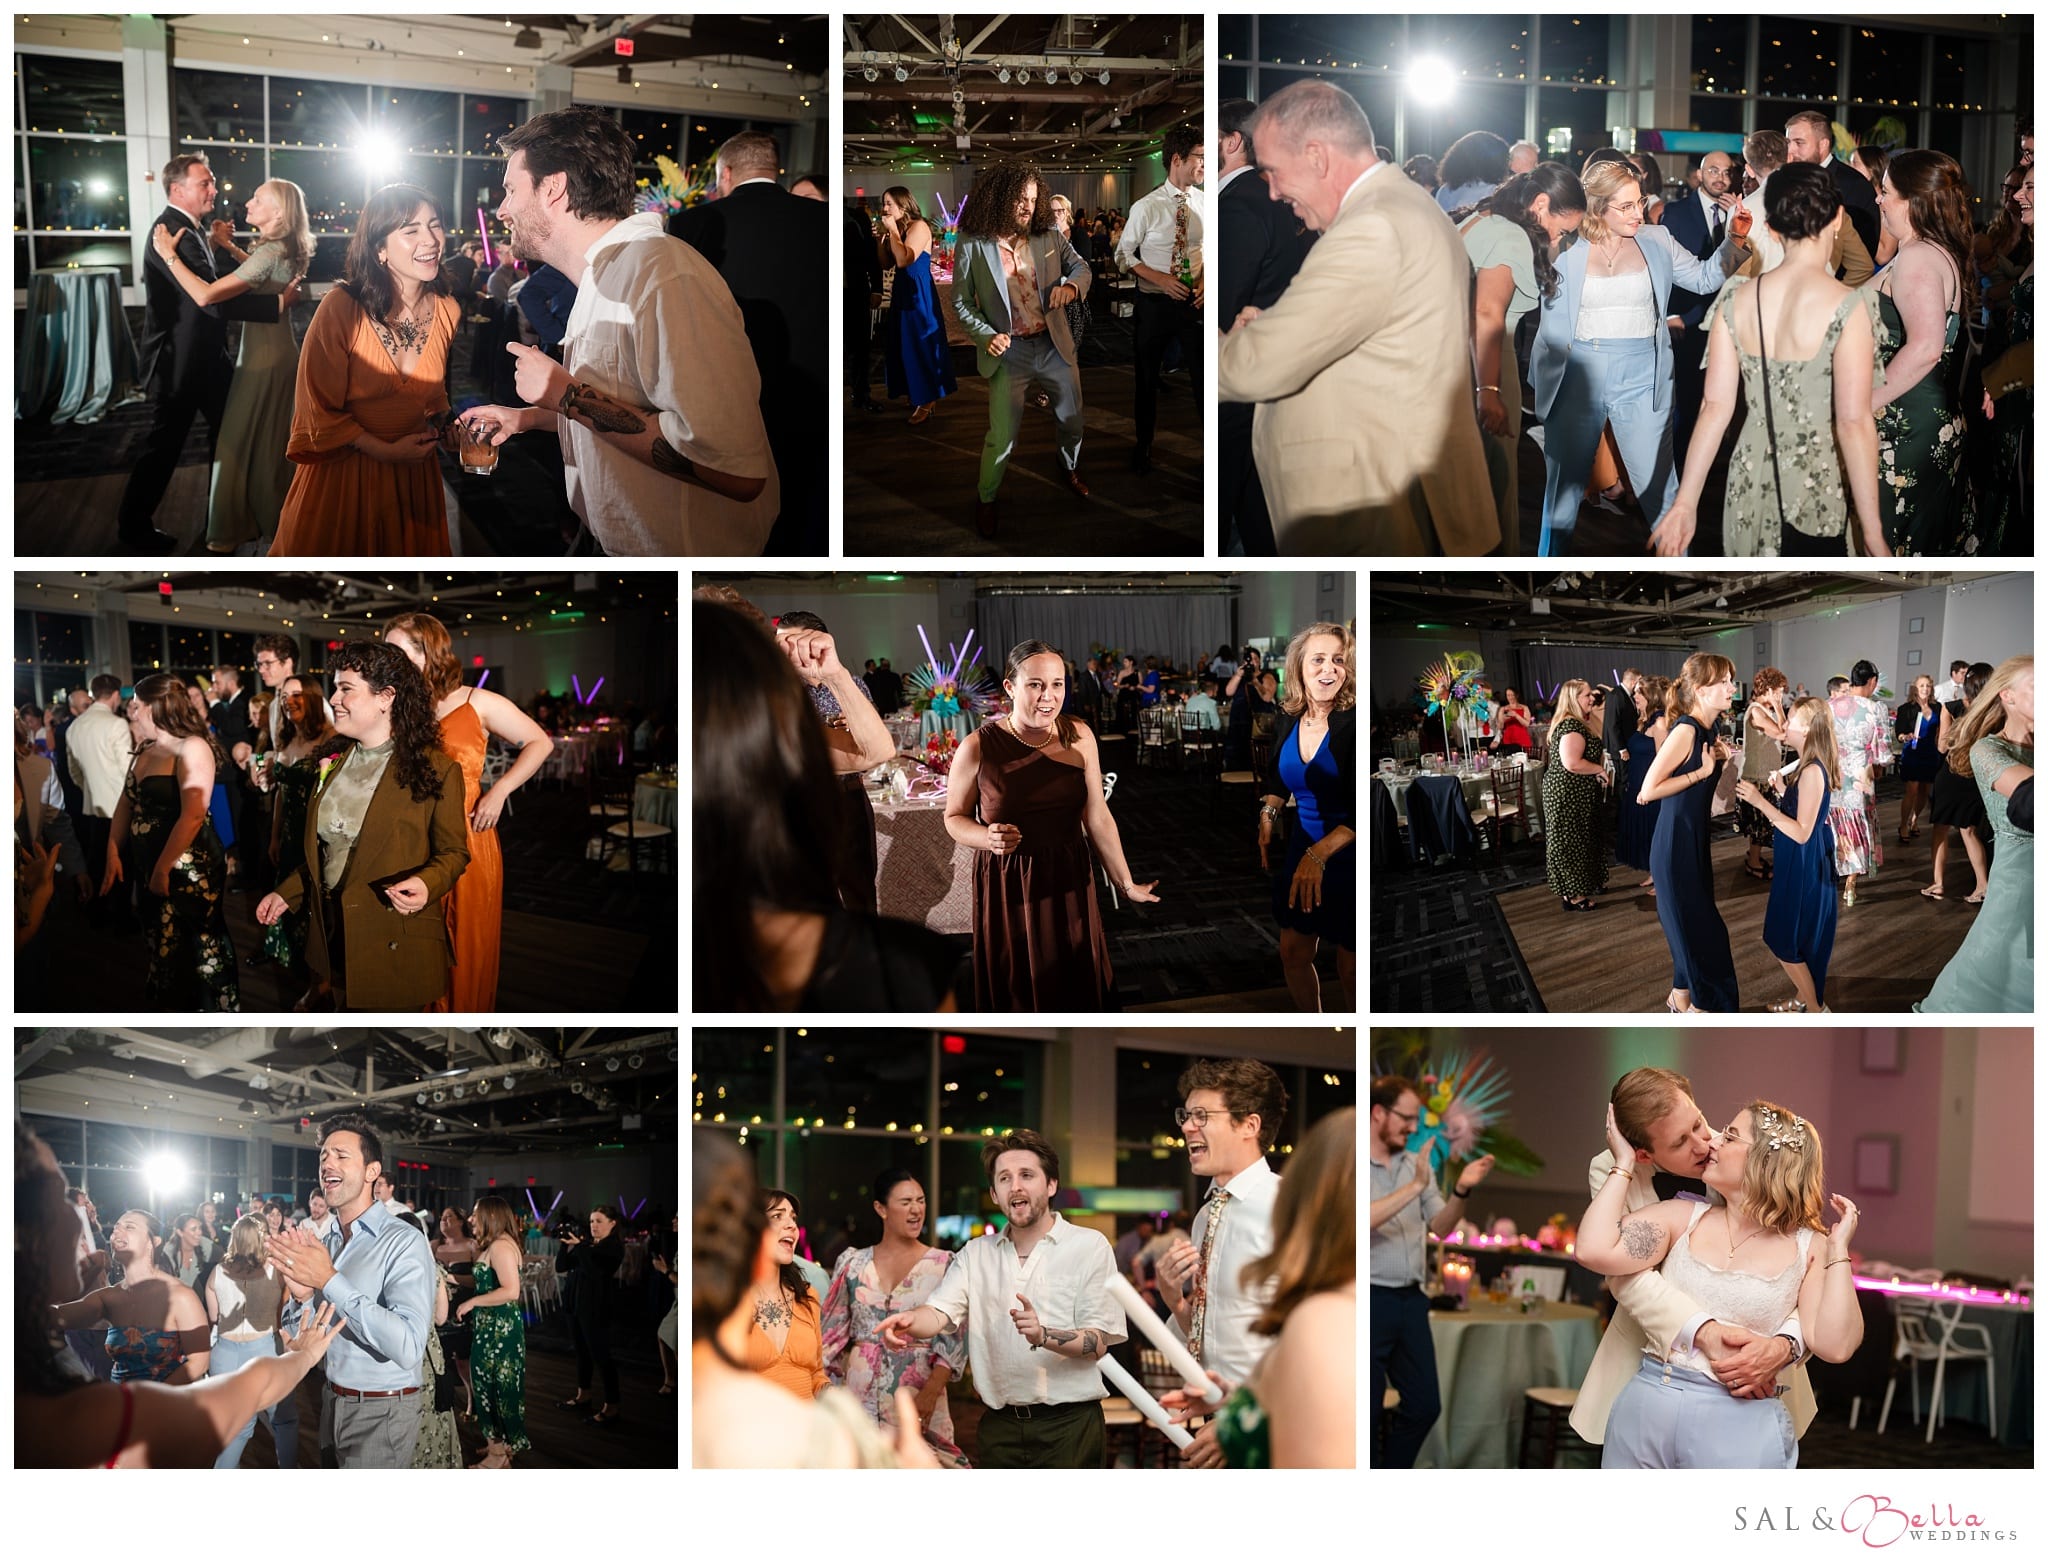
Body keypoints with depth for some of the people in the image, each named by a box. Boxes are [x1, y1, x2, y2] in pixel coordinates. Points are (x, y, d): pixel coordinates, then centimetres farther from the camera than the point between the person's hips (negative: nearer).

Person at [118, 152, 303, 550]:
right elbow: (213, 299, -33)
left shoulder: (189, 228, 9)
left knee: (227, 425, 20)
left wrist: (215, 242, 8)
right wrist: (278, 303, -29)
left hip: (205, 354, 10)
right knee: (164, 443, 4)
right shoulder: (171, 231, -24)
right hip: (178, 360, -10)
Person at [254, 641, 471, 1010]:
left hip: (395, 947, -6)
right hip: (334, 936, 6)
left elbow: (453, 852, -6)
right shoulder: (333, 765, 11)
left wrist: (426, 885, -25)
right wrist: (286, 893, 11)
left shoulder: (435, 770, -9)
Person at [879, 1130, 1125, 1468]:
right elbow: (940, 1312, -3)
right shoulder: (976, 1253, 13)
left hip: (1068, 1424, -4)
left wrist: (1043, 1335, -25)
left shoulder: (1089, 1246, 0)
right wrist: (909, 1320, -26)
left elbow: (1098, 1343, -6)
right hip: (1000, 1425, 4)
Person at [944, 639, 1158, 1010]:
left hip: (1069, 881, 3)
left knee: (1077, 985, 13)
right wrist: (987, 838, -21)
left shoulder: (1079, 738, -6)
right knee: (1017, 992, 10)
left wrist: (1126, 884, 3)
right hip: (1007, 887, -2)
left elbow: (1097, 817, 0)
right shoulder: (978, 747, -13)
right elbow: (955, 817, -1)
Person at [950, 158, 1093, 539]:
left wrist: (1071, 285, -19)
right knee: (1002, 436, -4)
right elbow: (961, 302, -5)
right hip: (1009, 351, -4)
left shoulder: (1049, 237, -4)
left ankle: (1069, 469, 51)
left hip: (1055, 346, 4)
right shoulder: (973, 246, -12)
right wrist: (986, 336, -21)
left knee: (1072, 419, 21)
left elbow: (1082, 268, 5)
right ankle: (985, 499, 20)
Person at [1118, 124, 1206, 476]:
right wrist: (1161, 279, -14)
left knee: (1203, 375, 3)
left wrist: (1206, 280, -7)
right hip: (1155, 302, -1)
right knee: (1147, 378, 12)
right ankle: (1143, 447, 29)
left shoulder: (1204, 202, -3)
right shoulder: (1146, 207, -11)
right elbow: (1124, 255, -3)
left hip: (1193, 301, 2)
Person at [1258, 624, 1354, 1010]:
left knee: (1350, 968, 4)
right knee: (1293, 953, 14)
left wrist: (1320, 853, -30)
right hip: (1302, 850, 6)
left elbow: (1363, 809, -23)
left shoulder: (1355, 722, -21)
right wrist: (1268, 814, 0)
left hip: (1348, 856, -6)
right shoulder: (1288, 718, -1)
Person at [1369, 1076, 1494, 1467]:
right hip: (1369, 1301, -7)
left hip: (1411, 1300, 7)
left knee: (1425, 1405, 12)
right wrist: (1414, 1187, -26)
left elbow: (1440, 1227, 10)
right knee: (1366, 1413, 0)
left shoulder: (1417, 1164, 11)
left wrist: (1461, 1190, -8)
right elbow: (1362, 1221, -24)